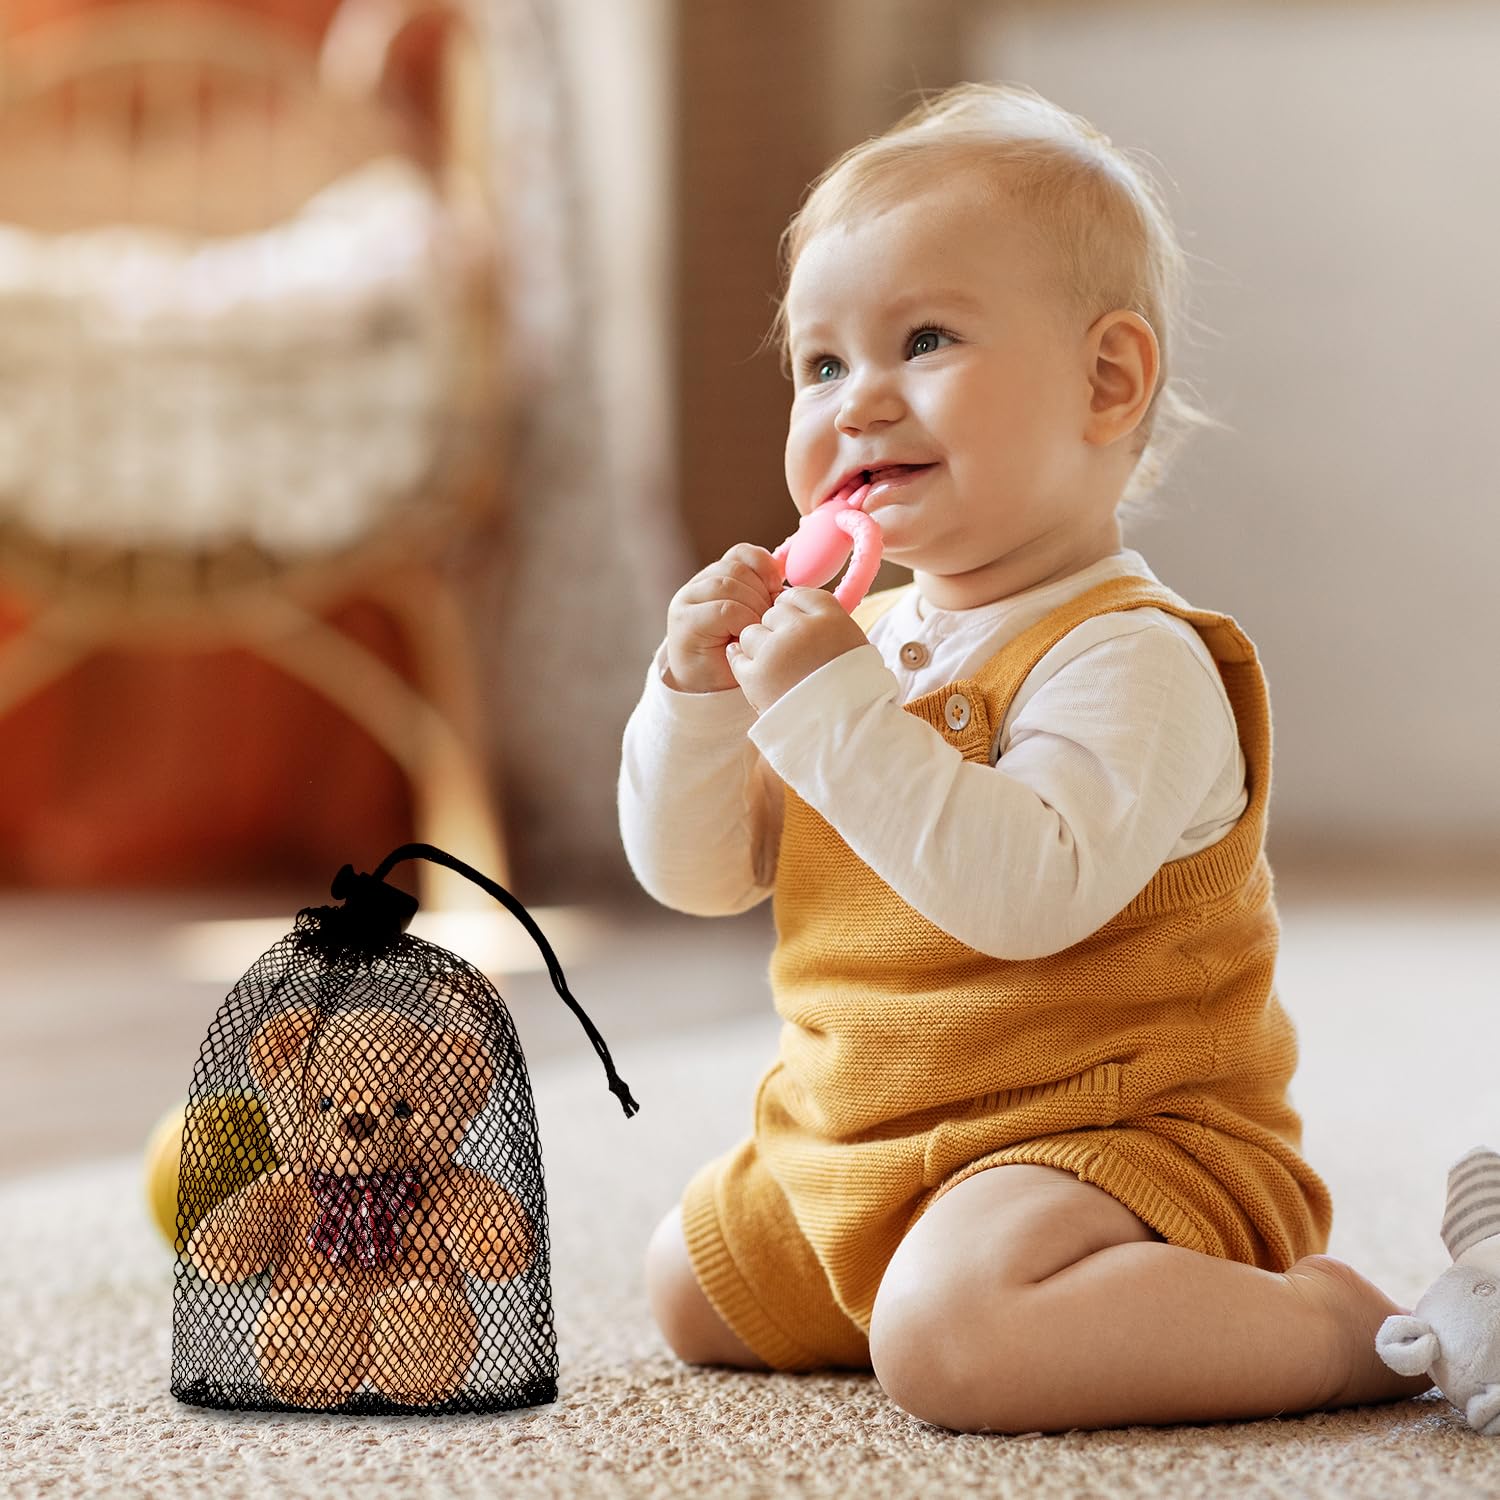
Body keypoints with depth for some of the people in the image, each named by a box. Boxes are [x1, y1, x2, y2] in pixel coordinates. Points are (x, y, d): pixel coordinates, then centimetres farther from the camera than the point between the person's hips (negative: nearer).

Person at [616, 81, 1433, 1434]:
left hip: (1104, 1133, -10)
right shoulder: (870, 637, 7)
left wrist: (830, 707, -32)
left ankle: (1346, 1327, -15)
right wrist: (699, 692, -10)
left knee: (943, 1338, -34)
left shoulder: (1130, 659, -19)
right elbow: (693, 870, 9)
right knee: (692, 1288, 20)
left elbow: (1029, 894, -35)